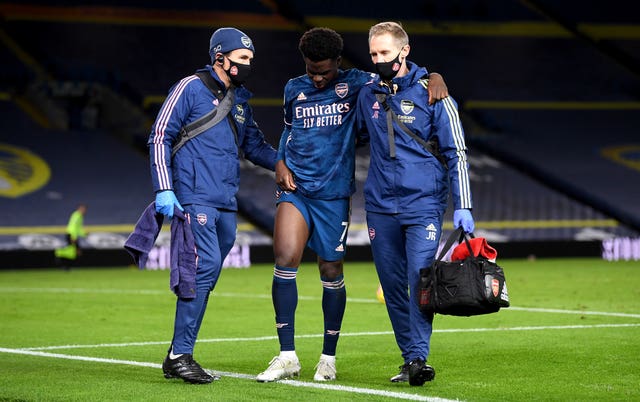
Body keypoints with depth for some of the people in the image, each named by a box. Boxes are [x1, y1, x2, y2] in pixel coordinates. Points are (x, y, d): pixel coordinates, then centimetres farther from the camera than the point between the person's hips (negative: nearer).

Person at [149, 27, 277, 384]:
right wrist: (164, 189, -13)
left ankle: (178, 357, 14)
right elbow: (161, 136, -4)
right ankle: (181, 355, -14)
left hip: (226, 205, 7)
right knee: (207, 266, -18)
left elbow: (256, 147, 26)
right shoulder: (191, 88, -2)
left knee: (205, 278, 7)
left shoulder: (240, 100, 19)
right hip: (195, 197, -7)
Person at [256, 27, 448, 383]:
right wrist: (281, 162, 7)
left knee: (331, 272, 4)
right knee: (285, 258, -16)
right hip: (295, 189, 2)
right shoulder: (294, 89, 11)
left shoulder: (356, 84, 2)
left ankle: (329, 358, 21)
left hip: (334, 194, -1)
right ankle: (288, 356, -8)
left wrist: (435, 79, -19)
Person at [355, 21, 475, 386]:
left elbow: (456, 152, -3)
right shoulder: (368, 95, 8)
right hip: (380, 205, 5)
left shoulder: (431, 93, -4)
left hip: (424, 204, -4)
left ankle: (419, 358, -16)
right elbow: (357, 137, 27)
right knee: (393, 286, 6)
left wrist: (462, 206, -10)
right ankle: (410, 357, 14)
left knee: (420, 279, -16)